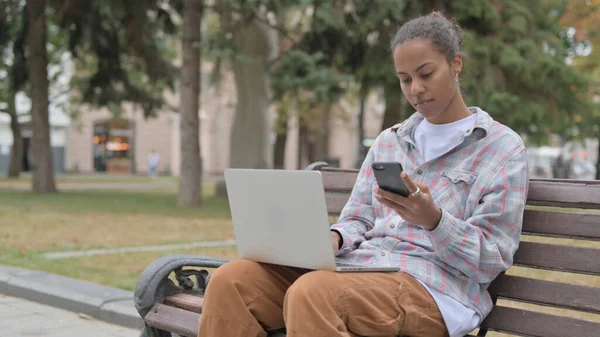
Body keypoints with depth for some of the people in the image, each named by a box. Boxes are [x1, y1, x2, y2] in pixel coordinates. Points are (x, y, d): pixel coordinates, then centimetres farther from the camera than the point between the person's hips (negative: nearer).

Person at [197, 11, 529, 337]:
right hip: (358, 265, 6)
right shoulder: (387, 141, 22)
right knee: (231, 281, -19)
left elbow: (491, 260, -2)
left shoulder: (503, 147, 4)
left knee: (312, 293, -37)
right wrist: (333, 239, -7)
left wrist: (433, 220, -21)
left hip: (433, 285, -6)